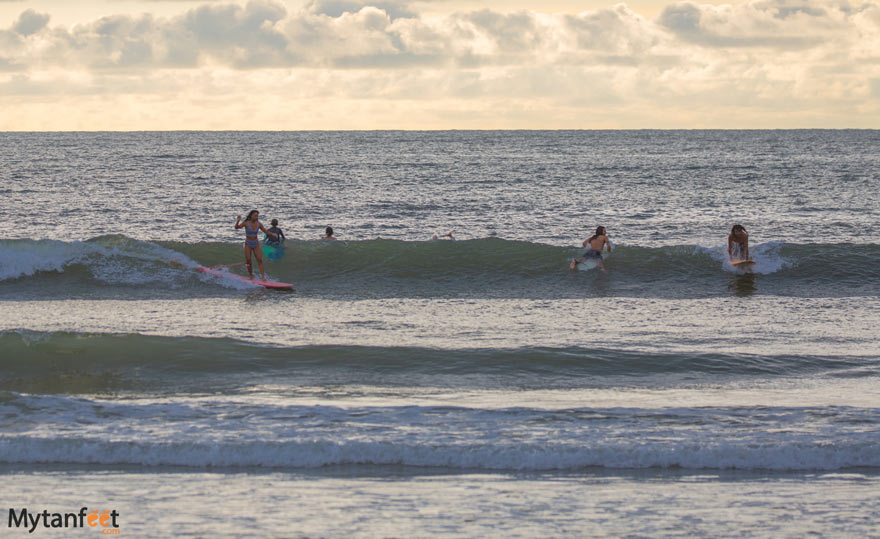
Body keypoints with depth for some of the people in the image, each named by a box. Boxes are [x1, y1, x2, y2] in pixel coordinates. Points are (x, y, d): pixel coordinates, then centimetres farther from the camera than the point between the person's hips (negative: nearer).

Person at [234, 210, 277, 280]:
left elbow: (266, 231, 4)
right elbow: (237, 227, -25)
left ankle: (263, 277, -14)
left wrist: (272, 234, -13)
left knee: (260, 260, -9)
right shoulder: (246, 223, -14)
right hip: (248, 244, -2)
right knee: (248, 260, -5)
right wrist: (238, 221, -44)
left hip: (256, 244, 2)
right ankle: (251, 277, 10)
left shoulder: (258, 224, -4)